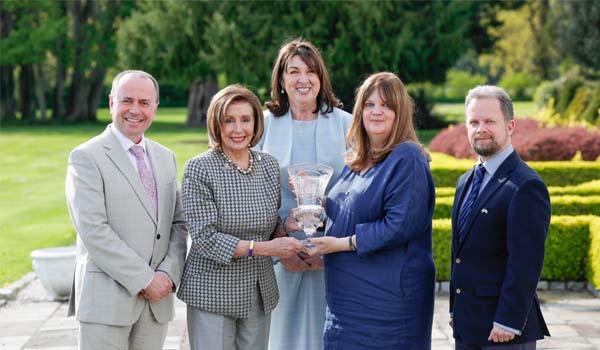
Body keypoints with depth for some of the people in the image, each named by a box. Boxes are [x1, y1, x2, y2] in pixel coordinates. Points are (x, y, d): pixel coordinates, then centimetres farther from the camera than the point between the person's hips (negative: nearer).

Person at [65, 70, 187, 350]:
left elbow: (179, 223, 12)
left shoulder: (166, 158, 14)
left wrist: (168, 274, -6)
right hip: (106, 298, -5)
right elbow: (93, 230, -14)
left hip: (156, 298, 5)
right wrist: (144, 280, -14)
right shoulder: (86, 157, -6)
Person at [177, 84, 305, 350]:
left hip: (260, 292, 5)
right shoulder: (200, 168, -10)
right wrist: (263, 248, -20)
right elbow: (204, 238, -15)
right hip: (213, 293, -4)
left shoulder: (269, 165, 5)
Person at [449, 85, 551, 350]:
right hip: (465, 327, 8)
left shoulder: (526, 186, -14)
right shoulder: (466, 181, 14)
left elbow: (525, 265, -19)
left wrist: (508, 323, -20)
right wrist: (455, 310, 15)